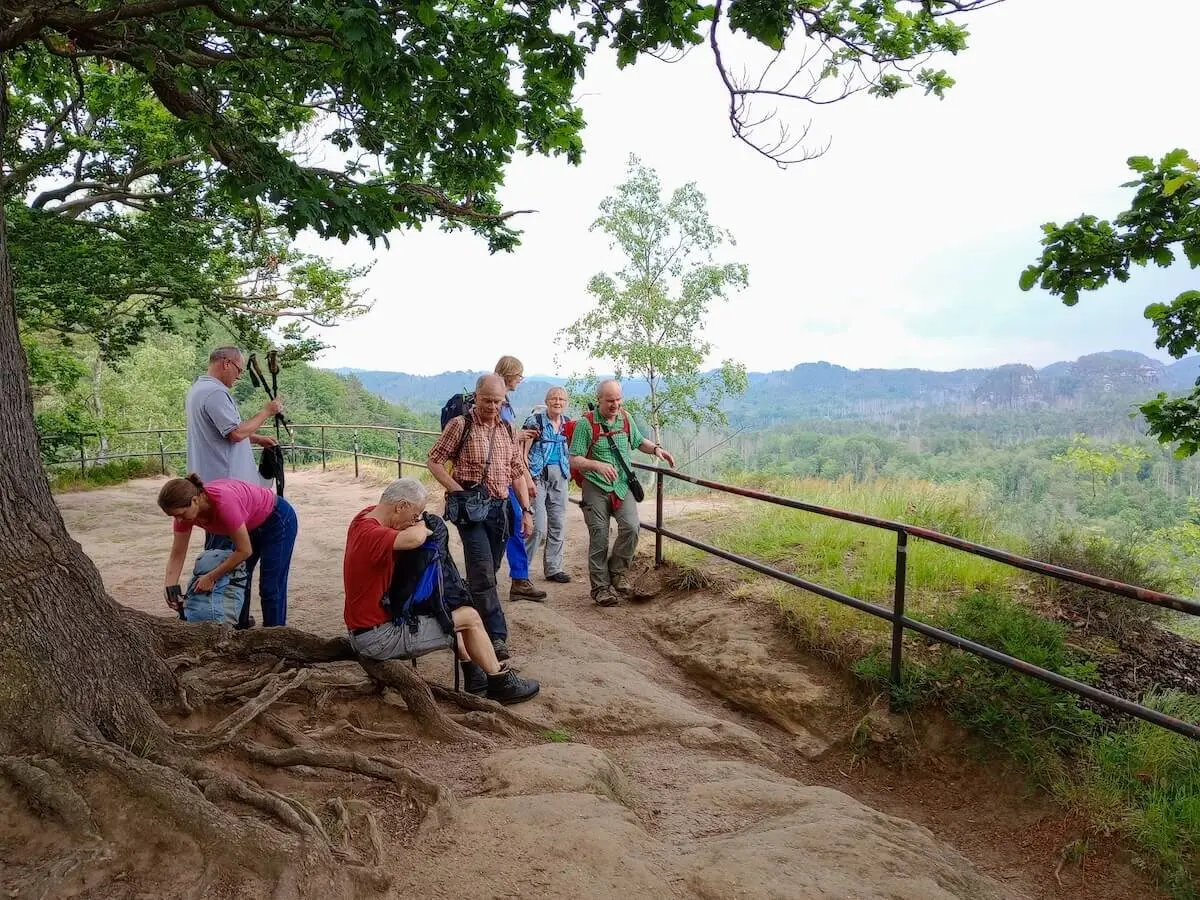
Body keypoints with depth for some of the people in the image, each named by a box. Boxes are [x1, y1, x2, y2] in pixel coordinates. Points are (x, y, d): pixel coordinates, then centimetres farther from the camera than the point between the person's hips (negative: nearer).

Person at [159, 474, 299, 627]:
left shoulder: (223, 502, -40)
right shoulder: (186, 509, -19)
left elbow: (244, 551, -30)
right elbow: (177, 555, -10)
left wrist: (210, 578, -23)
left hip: (277, 520, -8)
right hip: (250, 525, 8)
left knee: (270, 588, -5)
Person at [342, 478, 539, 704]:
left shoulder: (366, 516, 1)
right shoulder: (372, 534, -27)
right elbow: (415, 538, -46)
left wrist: (419, 526, -1)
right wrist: (421, 526, -20)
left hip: (365, 624, 10)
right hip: (377, 638, -10)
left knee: (451, 610, 24)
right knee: (469, 617, -4)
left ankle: (474, 677, 29)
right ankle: (501, 683, 13)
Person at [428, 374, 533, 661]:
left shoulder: (508, 430, 13)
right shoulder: (460, 425, -3)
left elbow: (518, 473, 15)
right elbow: (434, 461, -2)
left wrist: (527, 511, 9)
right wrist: (458, 491, -10)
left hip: (500, 508, 5)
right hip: (471, 508, -5)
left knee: (488, 572, 10)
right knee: (483, 573, -11)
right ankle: (497, 635, -7)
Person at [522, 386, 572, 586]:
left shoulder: (568, 423, 9)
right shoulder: (535, 421, -7)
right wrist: (528, 479, -17)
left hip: (560, 477, 6)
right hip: (538, 476, -5)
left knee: (557, 524, 10)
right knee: (538, 527, -11)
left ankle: (553, 569, 21)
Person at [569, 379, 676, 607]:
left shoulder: (626, 419, 7)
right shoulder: (586, 423, -9)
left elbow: (639, 441, 25)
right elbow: (574, 460, -11)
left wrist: (656, 449, 5)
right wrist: (598, 465, -28)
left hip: (623, 486, 4)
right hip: (596, 488, -3)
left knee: (630, 526, -16)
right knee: (599, 538, 0)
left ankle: (618, 570, 7)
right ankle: (601, 587, 14)